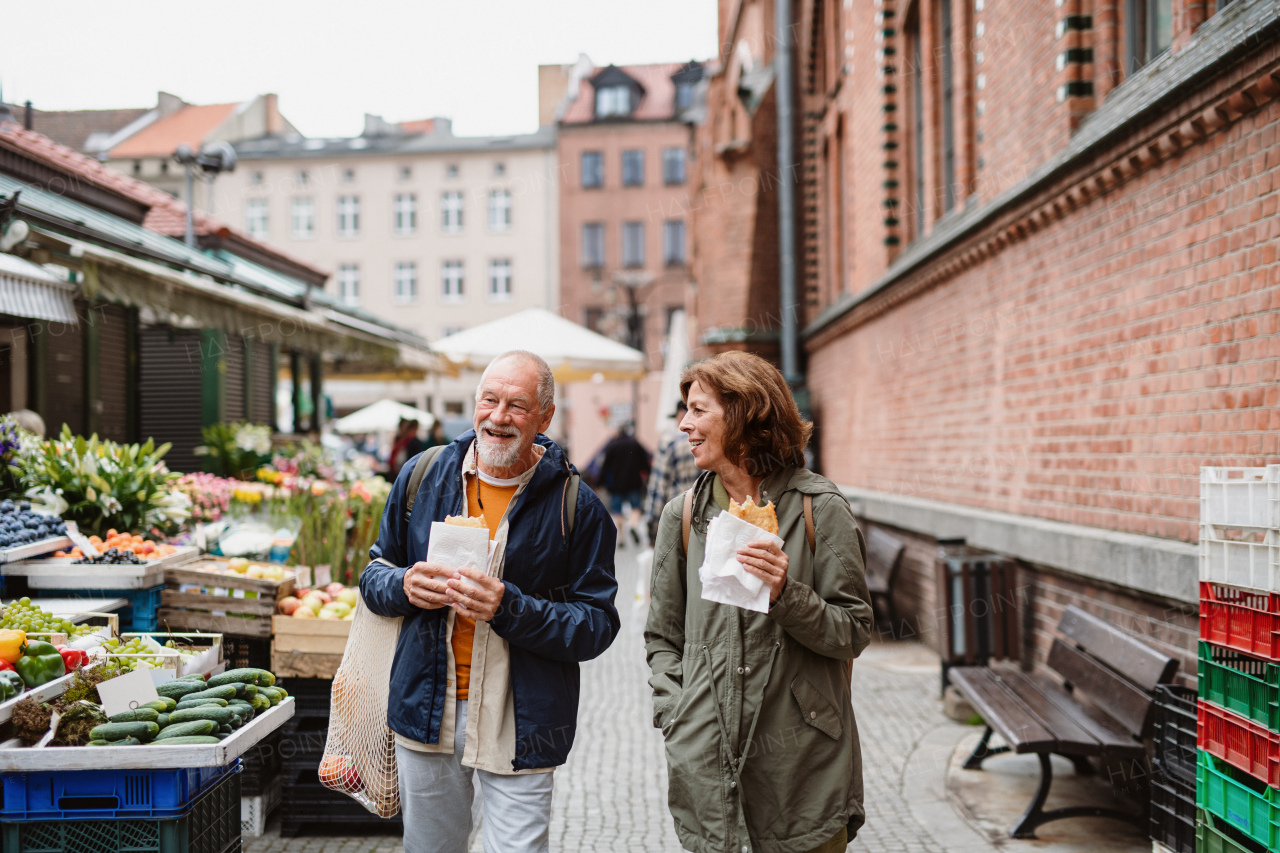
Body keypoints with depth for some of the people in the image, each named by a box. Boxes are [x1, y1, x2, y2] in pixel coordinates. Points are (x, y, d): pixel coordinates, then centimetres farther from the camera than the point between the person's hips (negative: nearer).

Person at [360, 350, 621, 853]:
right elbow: (374, 576, 12)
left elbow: (597, 626, -10)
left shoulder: (576, 506, -8)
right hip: (426, 712, 3)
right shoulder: (422, 477, 3)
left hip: (517, 728, -3)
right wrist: (405, 586, -12)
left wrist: (509, 608, -24)